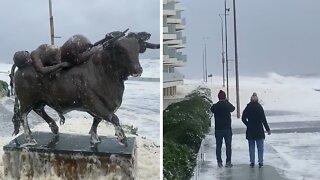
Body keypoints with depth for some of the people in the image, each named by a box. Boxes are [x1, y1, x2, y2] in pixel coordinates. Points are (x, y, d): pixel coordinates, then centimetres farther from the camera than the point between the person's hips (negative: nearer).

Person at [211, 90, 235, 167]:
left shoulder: (214, 106, -6)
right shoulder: (227, 105, -8)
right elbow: (233, 108, 13)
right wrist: (227, 101, 18)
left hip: (218, 129, 1)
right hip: (227, 129, -1)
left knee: (218, 146, 8)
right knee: (228, 146, 6)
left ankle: (219, 162, 7)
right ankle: (228, 162, 3)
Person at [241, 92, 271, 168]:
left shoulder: (248, 108, -3)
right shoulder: (259, 107, -8)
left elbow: (243, 119, -3)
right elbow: (264, 119, -8)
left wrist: (248, 125, 10)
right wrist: (268, 129, -2)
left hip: (250, 131, 1)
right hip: (259, 131, -1)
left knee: (251, 148, 9)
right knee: (260, 147, 9)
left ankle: (252, 162, 9)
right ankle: (260, 162, 8)